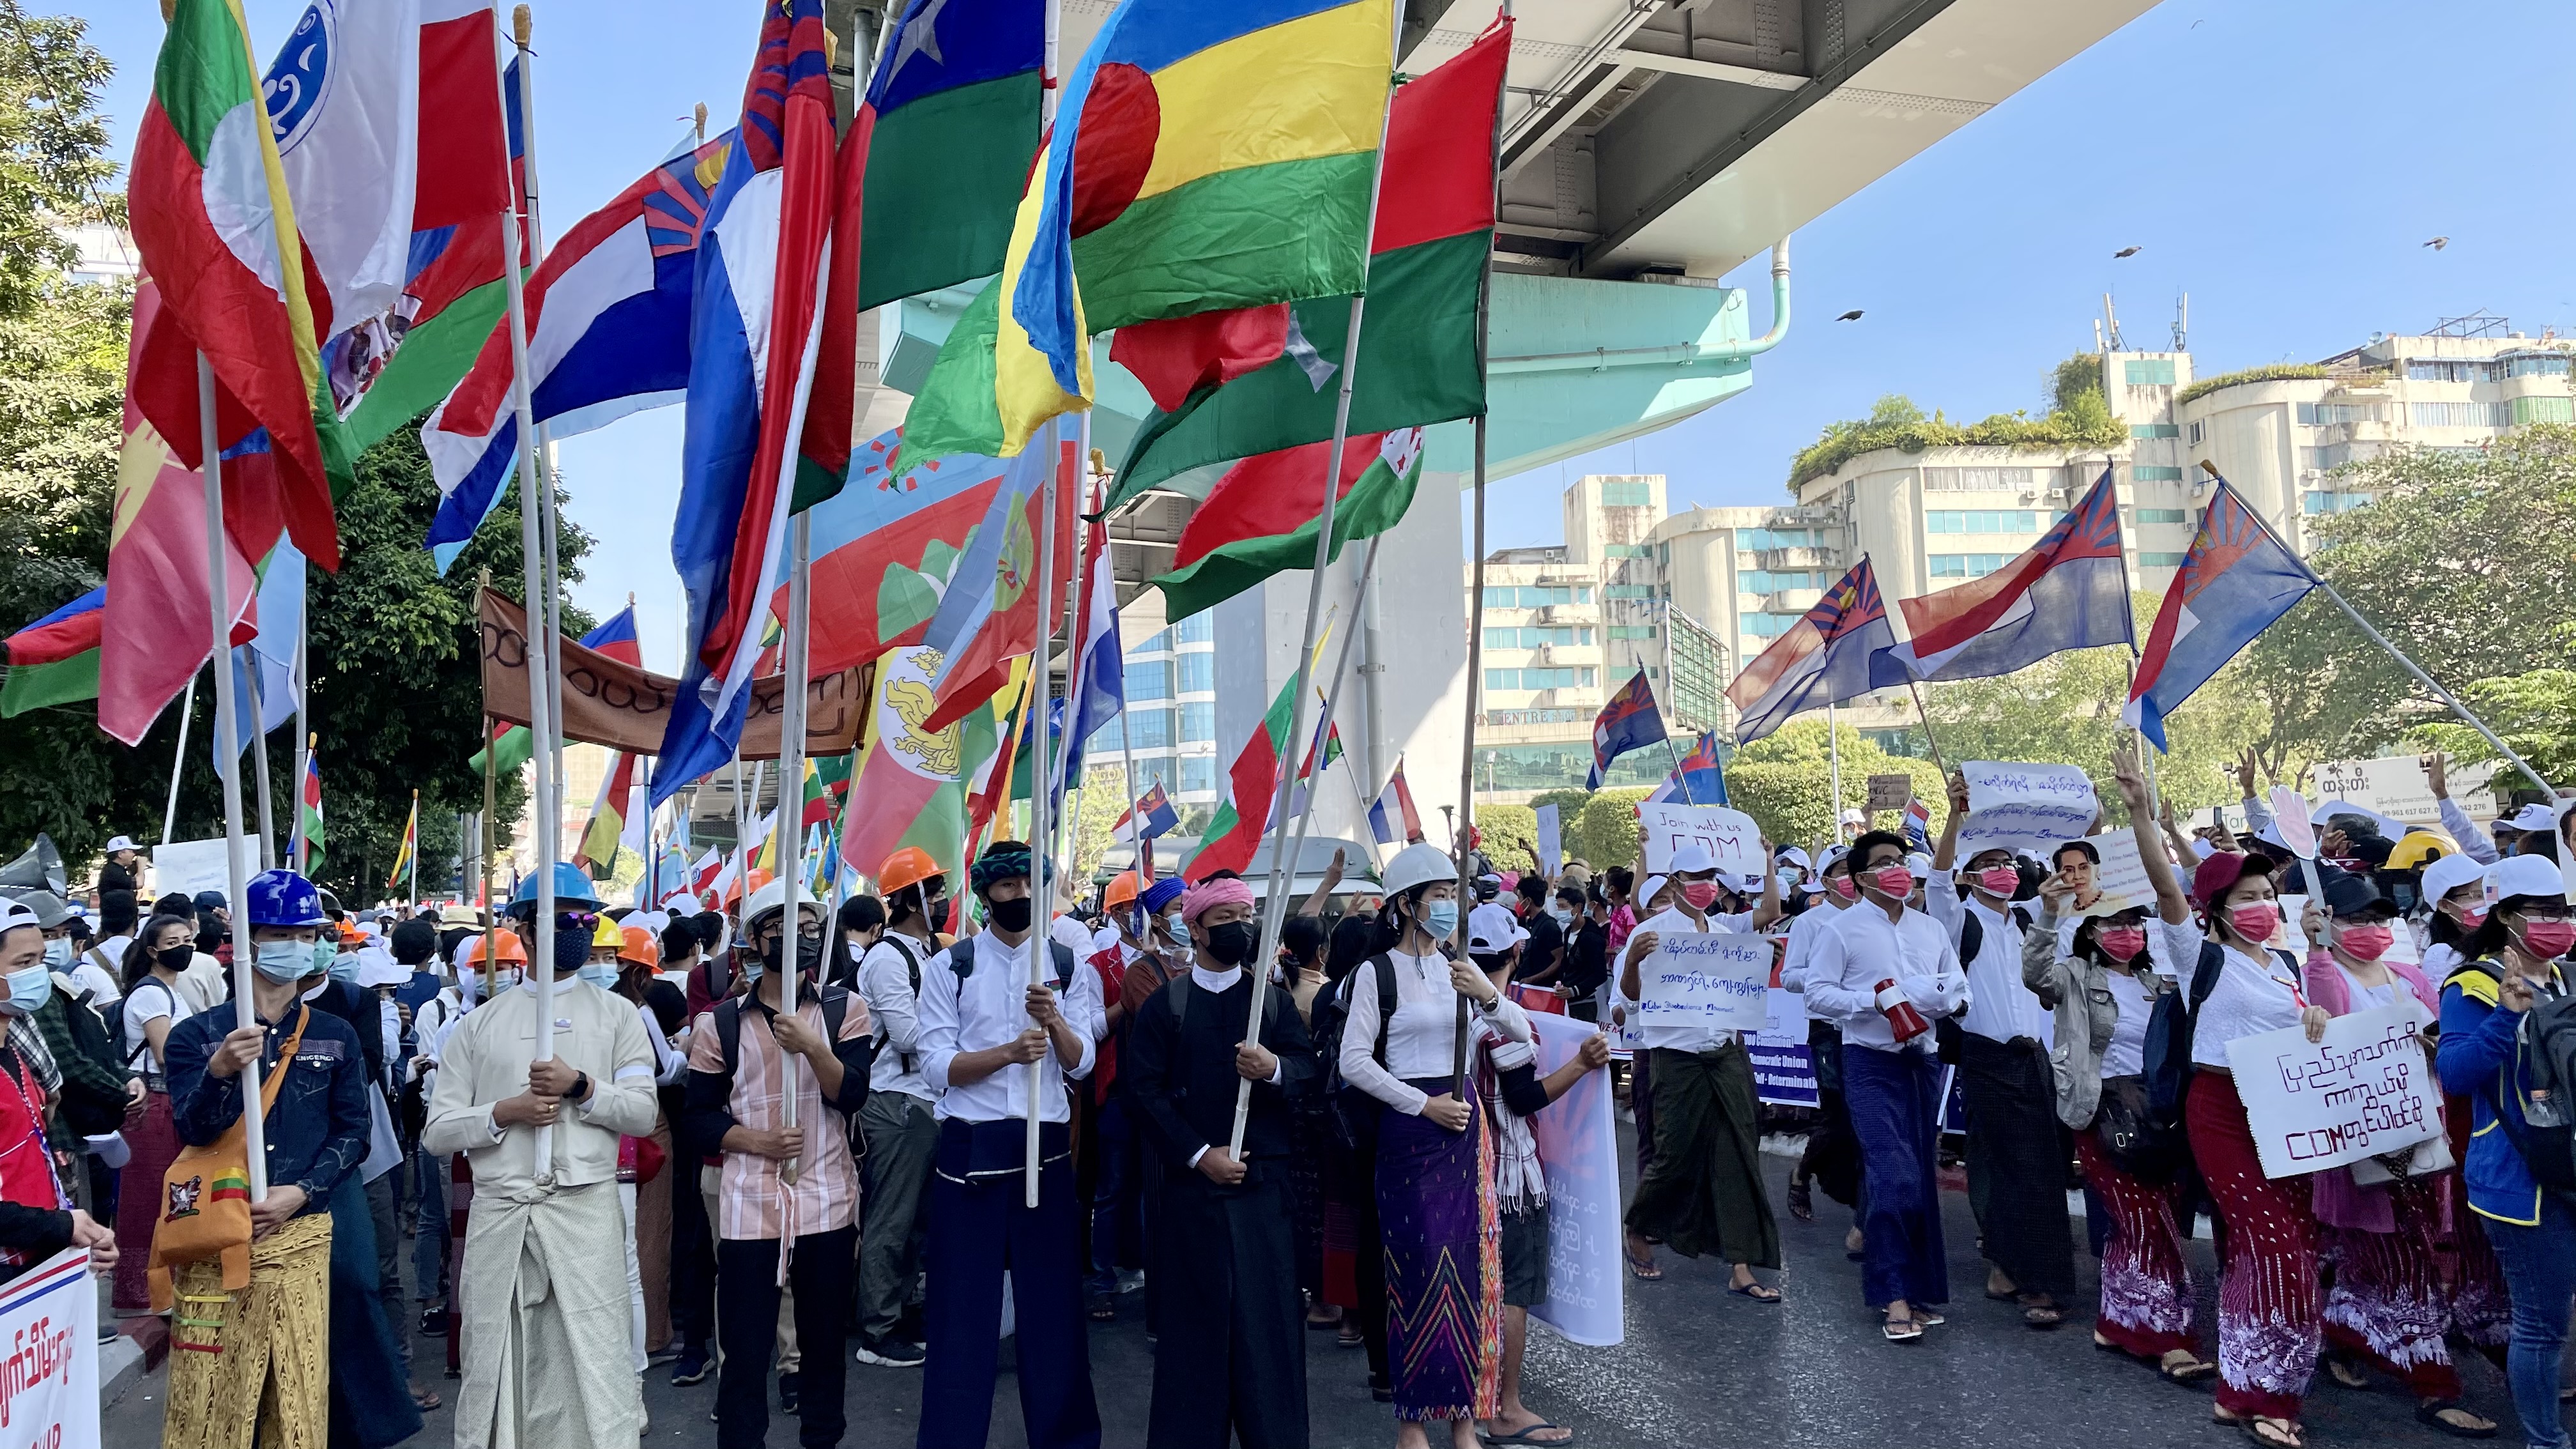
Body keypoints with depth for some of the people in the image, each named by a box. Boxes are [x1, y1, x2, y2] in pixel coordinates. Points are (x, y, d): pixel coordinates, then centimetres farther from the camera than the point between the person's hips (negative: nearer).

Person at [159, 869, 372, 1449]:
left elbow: (353, 1132, 7)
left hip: (301, 1236, 1)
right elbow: (194, 1130, -8)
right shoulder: (198, 1034, 3)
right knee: (208, 1396, 0)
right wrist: (221, 1071, -27)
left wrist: (300, 1193, -8)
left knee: (300, 1394, 4)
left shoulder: (335, 1038, 9)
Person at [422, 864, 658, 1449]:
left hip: (586, 1209, -1)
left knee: (594, 1357, -3)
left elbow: (642, 1112, 1)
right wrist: (504, 1113, -9)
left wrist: (581, 1087, -13)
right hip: (499, 1213, 2)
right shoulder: (480, 1023, 10)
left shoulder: (616, 1015, 8)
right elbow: (437, 1132, 7)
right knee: (496, 1360, 9)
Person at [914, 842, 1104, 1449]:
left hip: (1045, 1144, 2)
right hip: (969, 1148, -2)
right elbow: (936, 1066, -9)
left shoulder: (1067, 966, 5)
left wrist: (1053, 1021, -22)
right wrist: (1009, 1051, -24)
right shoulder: (948, 967, -2)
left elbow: (1081, 1063, -2)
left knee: (1052, 1292, 10)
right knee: (964, 1299, 5)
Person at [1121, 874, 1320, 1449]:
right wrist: (1198, 1154, -13)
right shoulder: (1164, 1004, 1)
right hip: (1192, 1180, -1)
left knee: (1270, 1309, 2)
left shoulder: (1274, 998, 9)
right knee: (1195, 1311, 4)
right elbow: (1145, 1089, -5)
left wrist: (1275, 1068, -22)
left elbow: (1311, 1068, 1)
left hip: (1264, 1178, 2)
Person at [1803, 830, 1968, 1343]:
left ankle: (1918, 1287, 22)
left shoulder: (1931, 928, 13)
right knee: (1893, 1177, -14)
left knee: (1922, 1178, 10)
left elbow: (1959, 986, 14)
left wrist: (1944, 999, -8)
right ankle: (1895, 1298, -7)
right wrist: (1875, 1000, -17)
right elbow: (1817, 993, -7)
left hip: (1923, 1060, 5)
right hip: (1872, 1064, -5)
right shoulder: (1843, 928, -2)